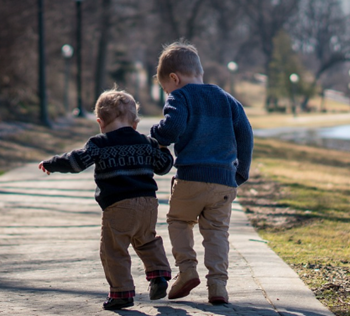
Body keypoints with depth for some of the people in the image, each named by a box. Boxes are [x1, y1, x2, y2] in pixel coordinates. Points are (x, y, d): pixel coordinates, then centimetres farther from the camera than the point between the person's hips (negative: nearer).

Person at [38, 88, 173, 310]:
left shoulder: (99, 144, 0)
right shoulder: (146, 142, 13)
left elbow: (78, 161, -8)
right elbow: (164, 165, 20)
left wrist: (51, 164, 5)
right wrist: (163, 148, 40)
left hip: (118, 206, -6)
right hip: (148, 202, 6)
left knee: (113, 250, 1)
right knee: (147, 241, 27)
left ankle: (122, 292, -2)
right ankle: (159, 274, 14)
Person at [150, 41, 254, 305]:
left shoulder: (180, 97, 0)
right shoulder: (227, 100, 17)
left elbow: (172, 127, -18)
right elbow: (245, 135, 13)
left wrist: (156, 136, 4)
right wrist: (241, 173, 19)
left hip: (191, 177, -4)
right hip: (225, 180, 4)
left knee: (178, 220, 18)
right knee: (217, 231, 9)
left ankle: (187, 268, 2)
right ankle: (217, 283, -4)